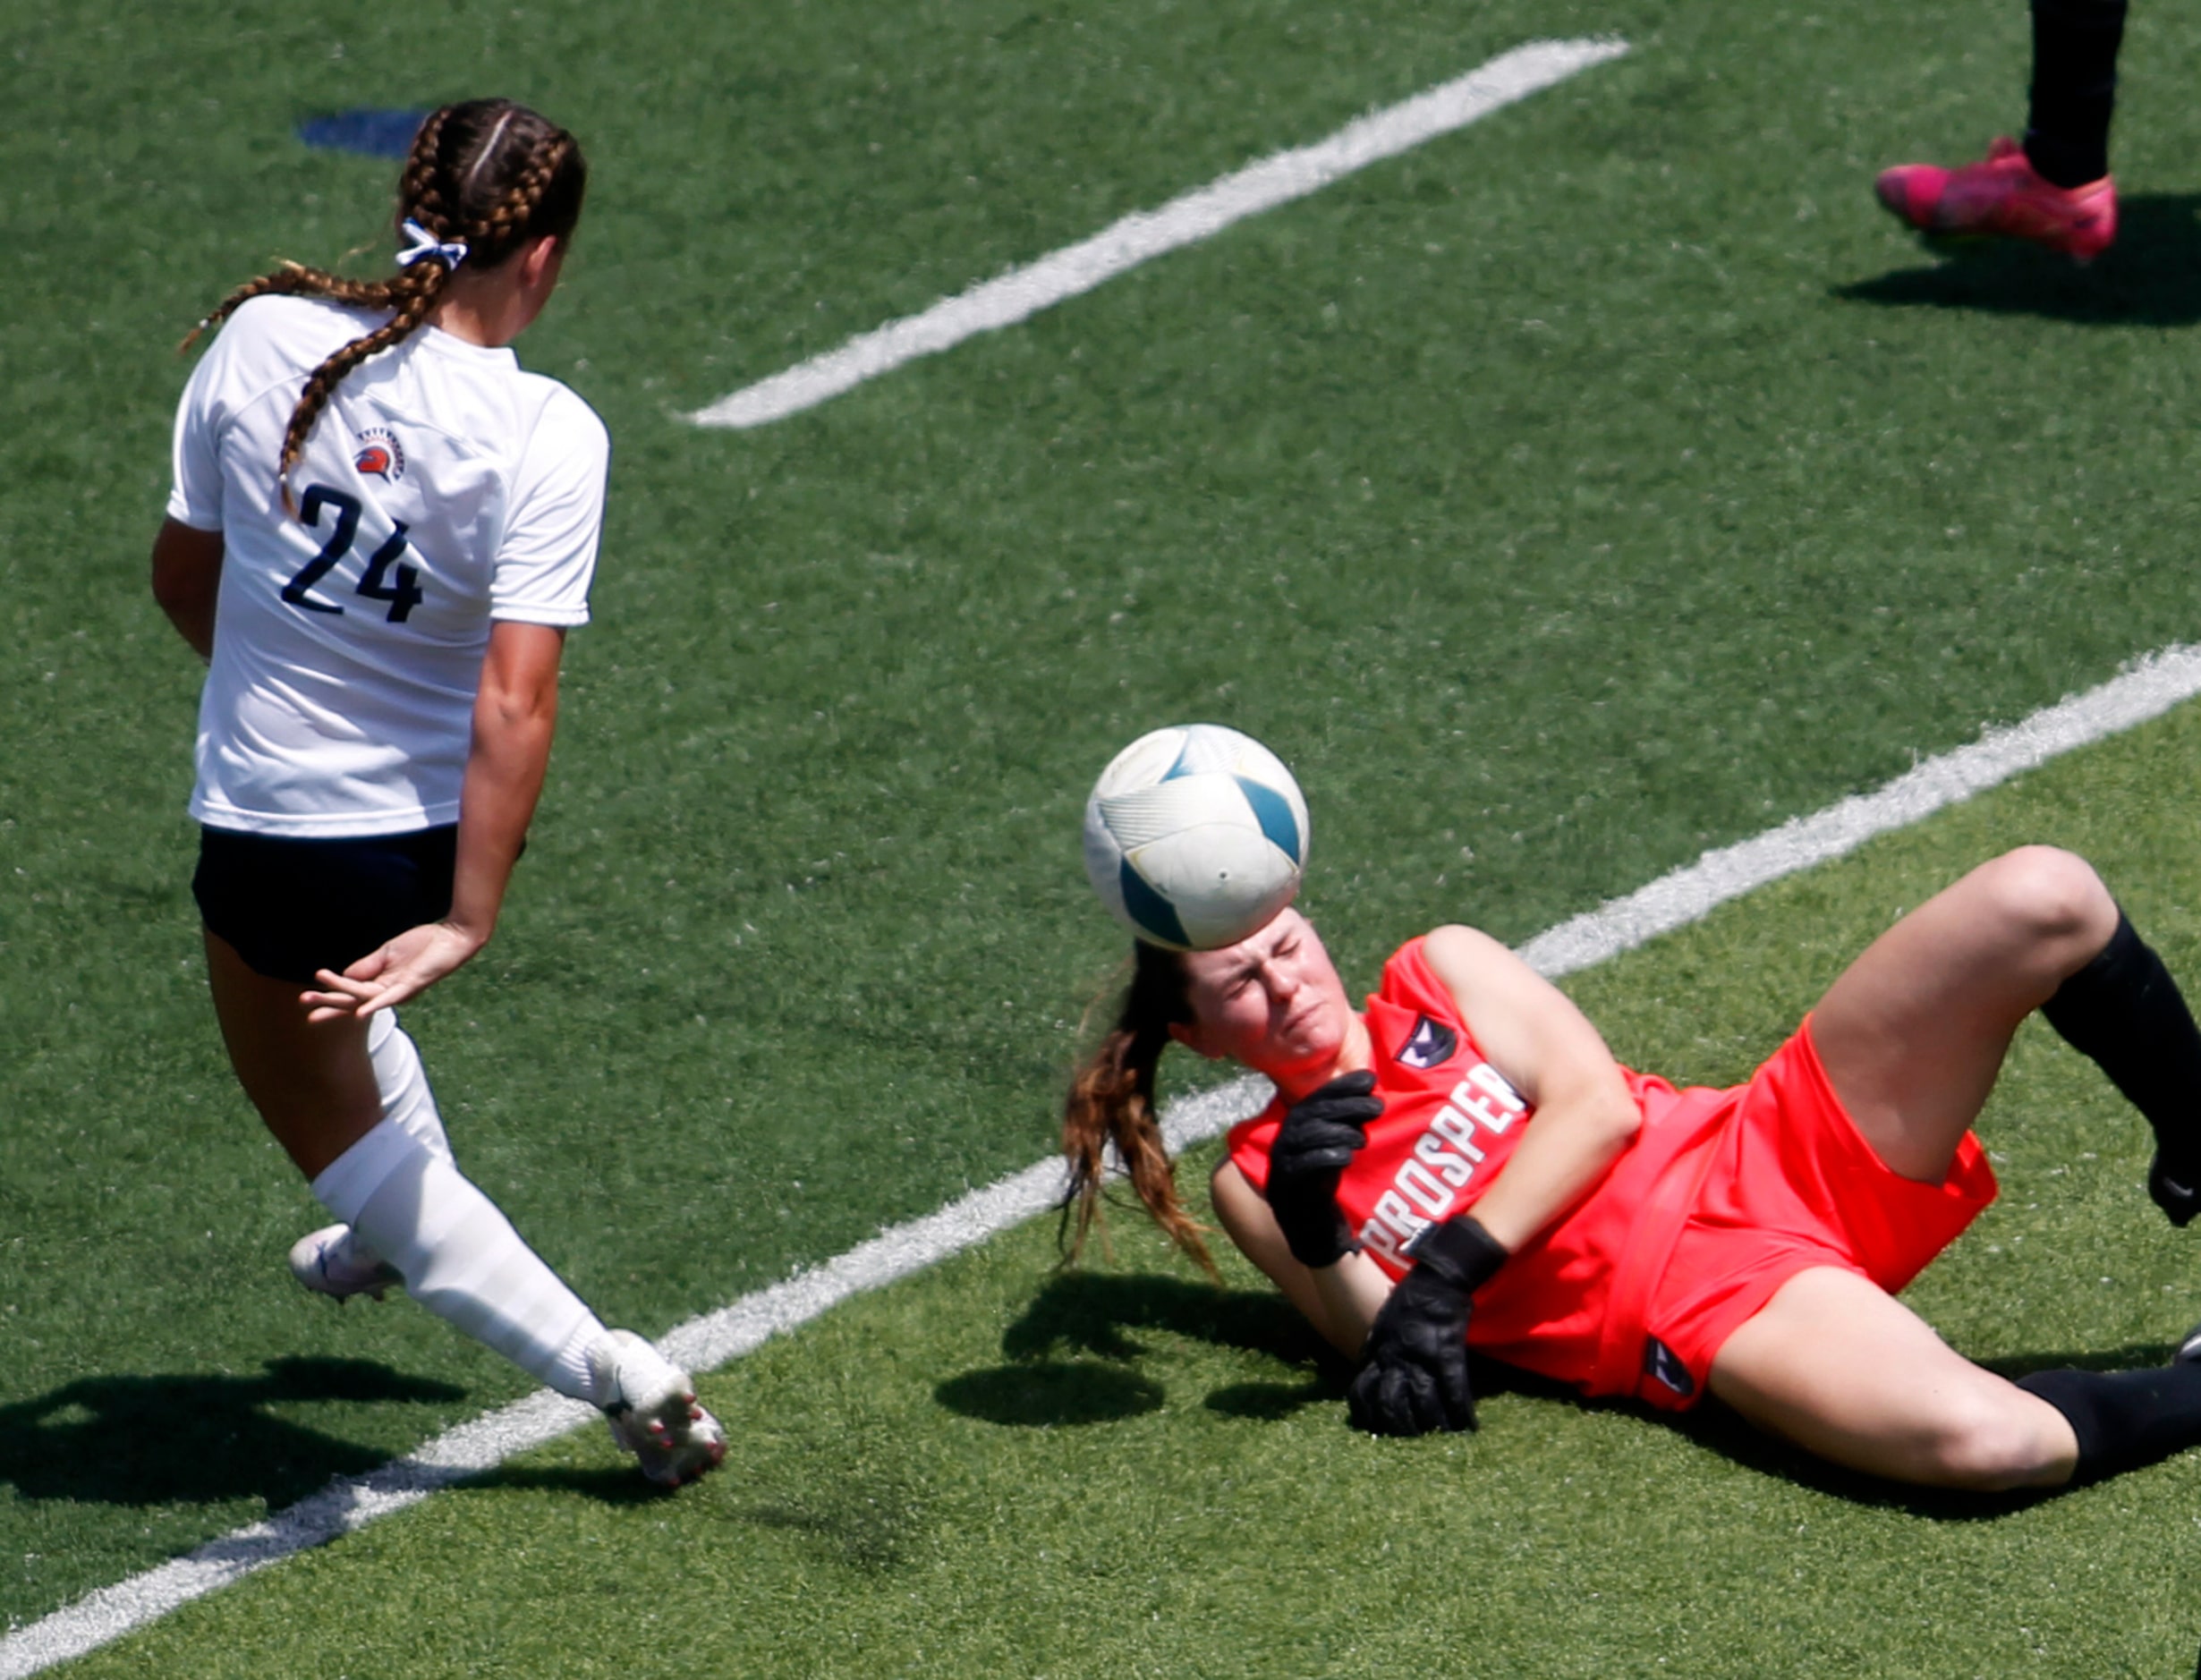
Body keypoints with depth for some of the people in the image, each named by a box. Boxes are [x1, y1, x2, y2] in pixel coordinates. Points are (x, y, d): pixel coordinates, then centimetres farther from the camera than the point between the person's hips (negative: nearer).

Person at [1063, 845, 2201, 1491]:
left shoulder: (1438, 976, 15)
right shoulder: (1252, 1180, 10)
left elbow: (1598, 1105, 0)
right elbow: (1389, 1362, -1)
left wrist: (1453, 1264, -12)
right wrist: (1315, 1244, -22)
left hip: (1772, 1153, 4)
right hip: (1699, 1310, -4)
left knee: (2043, 900, -17)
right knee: (1978, 1439, -38)